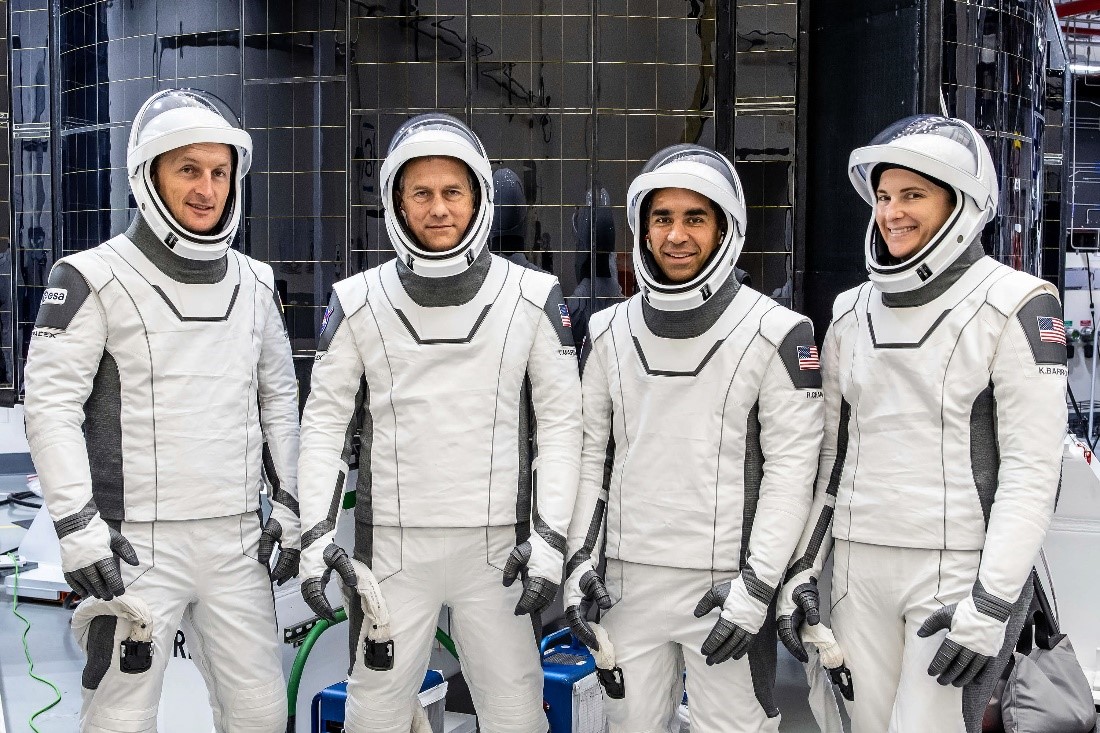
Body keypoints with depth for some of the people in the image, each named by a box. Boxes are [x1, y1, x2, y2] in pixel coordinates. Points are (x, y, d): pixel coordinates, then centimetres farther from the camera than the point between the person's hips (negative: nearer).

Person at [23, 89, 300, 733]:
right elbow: (52, 406, -7)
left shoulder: (256, 284, 11)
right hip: (137, 541, -4)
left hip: (238, 538, 4)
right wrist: (78, 528, -13)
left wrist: (289, 504, 13)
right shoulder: (95, 279, -5)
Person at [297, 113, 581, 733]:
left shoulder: (533, 297, 0)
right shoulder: (358, 302, 2)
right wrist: (317, 533, -3)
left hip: (498, 545, 0)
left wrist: (550, 537, -7)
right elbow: (325, 421, 5)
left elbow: (562, 421, 0)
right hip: (393, 544, 1)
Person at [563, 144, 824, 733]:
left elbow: (791, 468, -9)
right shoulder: (609, 332, 6)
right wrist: (578, 557, 3)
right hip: (627, 582, 4)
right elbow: (591, 452, 10)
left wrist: (758, 583, -14)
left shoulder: (775, 332, -6)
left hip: (725, 585, -3)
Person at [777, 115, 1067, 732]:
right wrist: (802, 566, 10)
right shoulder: (853, 312, 11)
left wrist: (994, 602, -16)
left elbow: (1032, 469, -10)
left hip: (961, 570, -5)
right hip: (857, 568, 5)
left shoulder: (1016, 305, -5)